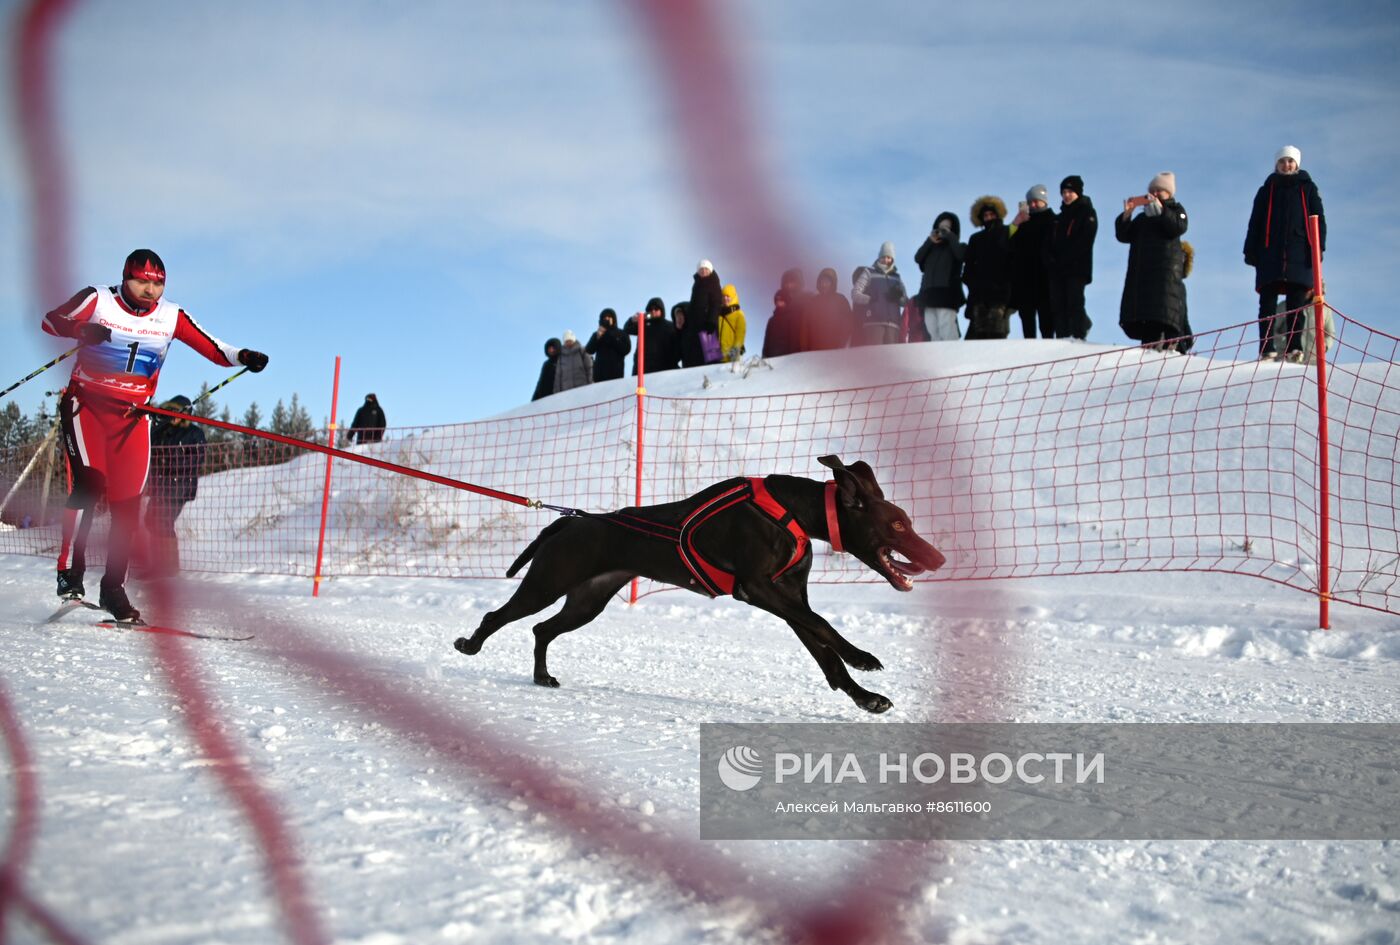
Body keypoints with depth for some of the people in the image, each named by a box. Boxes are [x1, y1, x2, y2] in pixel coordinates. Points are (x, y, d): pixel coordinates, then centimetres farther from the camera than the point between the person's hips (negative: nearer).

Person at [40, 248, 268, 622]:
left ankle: (113, 589, 12)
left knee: (127, 506, 0)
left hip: (132, 417, 2)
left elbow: (214, 350, -5)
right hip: (86, 405, -2)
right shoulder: (97, 300, -6)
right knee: (89, 482, -22)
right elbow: (50, 320, -5)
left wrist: (243, 357, -25)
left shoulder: (171, 317, -1)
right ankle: (69, 571, -9)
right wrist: (81, 329, -26)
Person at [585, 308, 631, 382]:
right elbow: (589, 350, 6)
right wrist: (597, 337, -8)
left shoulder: (622, 334, 13)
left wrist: (612, 338, -3)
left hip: (616, 371, -1)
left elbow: (626, 349, -1)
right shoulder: (597, 334, 17)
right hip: (600, 371, 1)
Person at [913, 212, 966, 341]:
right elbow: (918, 258, 11)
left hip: (947, 294, -5)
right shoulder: (932, 248, 24)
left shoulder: (959, 246, 11)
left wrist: (950, 236, 1)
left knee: (947, 334, -18)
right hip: (929, 294, 5)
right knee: (932, 335, -1)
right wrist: (930, 241, 4)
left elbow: (961, 254, -12)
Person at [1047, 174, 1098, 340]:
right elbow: (1051, 241, 19)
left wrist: (1063, 259, -15)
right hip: (1057, 269, 6)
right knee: (1057, 305, -1)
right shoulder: (1060, 217, 25)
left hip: (1077, 267, -6)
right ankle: (1062, 338, -1)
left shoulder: (1087, 213, 4)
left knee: (1075, 303, -12)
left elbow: (1084, 241, -8)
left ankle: (1079, 337, -13)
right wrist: (1051, 259, -2)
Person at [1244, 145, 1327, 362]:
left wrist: (1317, 248, -4)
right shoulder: (1267, 190, 18)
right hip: (1270, 256, 1)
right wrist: (1251, 252, 2)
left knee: (1297, 304, -4)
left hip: (1299, 255, -1)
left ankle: (1295, 347, -6)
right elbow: (1255, 223, 13)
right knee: (1268, 304, -6)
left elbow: (1319, 220, 10)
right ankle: (1267, 348, -9)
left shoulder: (1308, 189, 16)